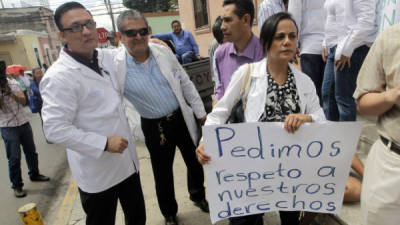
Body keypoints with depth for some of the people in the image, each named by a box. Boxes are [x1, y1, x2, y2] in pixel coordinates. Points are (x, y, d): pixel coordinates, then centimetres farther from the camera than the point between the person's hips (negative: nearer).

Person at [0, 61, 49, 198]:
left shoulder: (13, 83, 4)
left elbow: (23, 101, -6)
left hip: (24, 122, 4)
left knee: (31, 151, 16)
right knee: (14, 157, 0)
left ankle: (34, 174, 36)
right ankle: (17, 186, 14)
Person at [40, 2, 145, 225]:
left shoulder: (108, 57, 2)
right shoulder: (59, 76, -19)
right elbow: (55, 130, -22)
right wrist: (104, 144, -23)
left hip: (127, 162, 6)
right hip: (97, 173, -6)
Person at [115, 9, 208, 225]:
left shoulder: (163, 52, -5)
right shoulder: (116, 66, -15)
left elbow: (185, 83, 3)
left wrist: (200, 112, 6)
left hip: (183, 118, 3)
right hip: (154, 127, -2)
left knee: (195, 161, 19)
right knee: (163, 173, 15)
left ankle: (198, 196, 49)